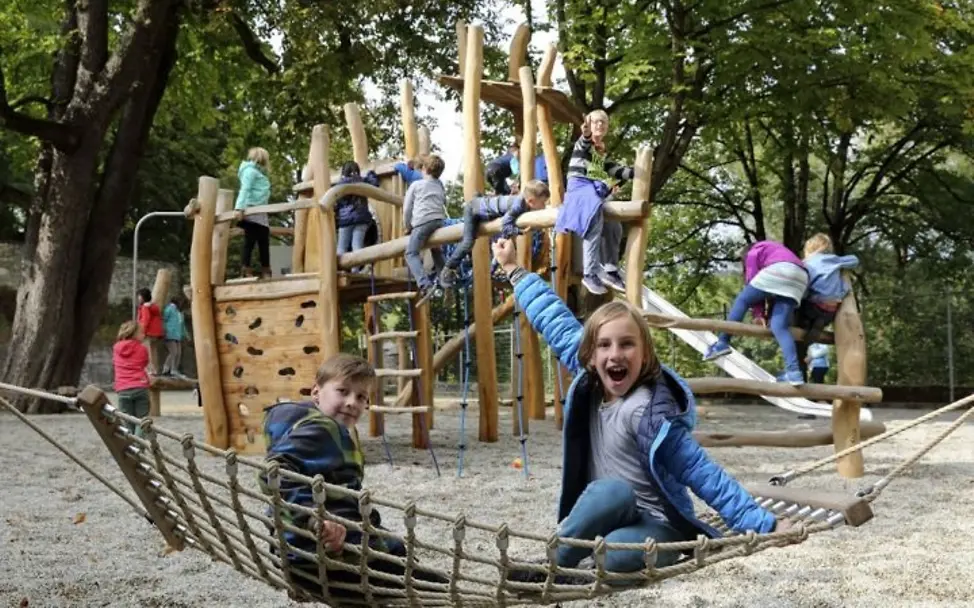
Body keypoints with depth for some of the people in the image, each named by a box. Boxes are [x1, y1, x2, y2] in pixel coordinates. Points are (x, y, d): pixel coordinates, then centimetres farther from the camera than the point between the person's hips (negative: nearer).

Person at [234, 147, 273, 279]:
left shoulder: (258, 173, 25)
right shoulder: (250, 170, -2)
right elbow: (244, 190, -14)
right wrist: (239, 207, -24)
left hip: (260, 213, 9)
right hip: (252, 212, -9)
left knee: (264, 243, 5)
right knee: (250, 241, -10)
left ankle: (266, 273, 6)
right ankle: (246, 271, -11)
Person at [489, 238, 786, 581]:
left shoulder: (646, 411, -23)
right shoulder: (590, 383, -3)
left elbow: (701, 472, -23)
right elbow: (557, 323, 8)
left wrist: (763, 526, -27)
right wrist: (514, 270, 18)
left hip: (659, 527, -5)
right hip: (614, 514, 5)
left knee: (614, 554, -38)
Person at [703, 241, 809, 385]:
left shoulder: (753, 252, 23)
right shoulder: (777, 250, 43)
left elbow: (753, 281, 9)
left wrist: (759, 314, 6)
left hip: (778, 271, -6)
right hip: (800, 277, 6)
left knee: (742, 300, 10)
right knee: (780, 326, 0)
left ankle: (723, 342, 3)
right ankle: (794, 372, -14)